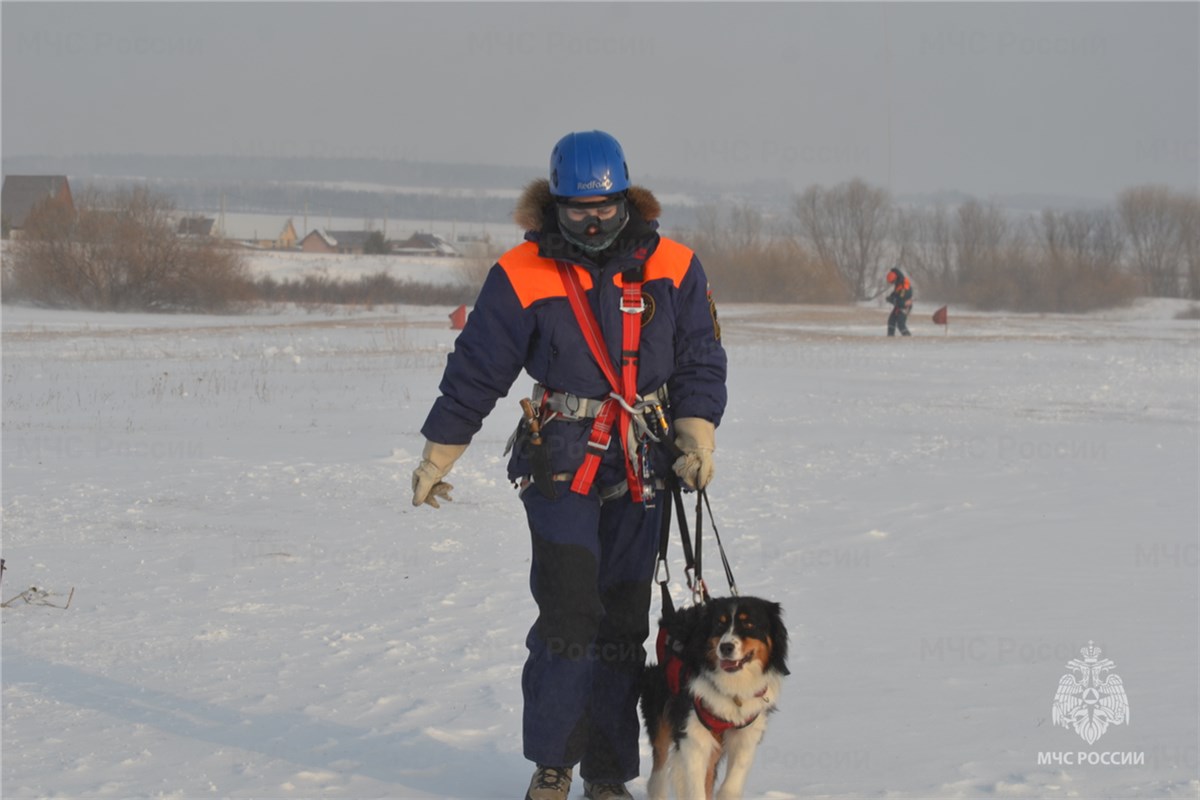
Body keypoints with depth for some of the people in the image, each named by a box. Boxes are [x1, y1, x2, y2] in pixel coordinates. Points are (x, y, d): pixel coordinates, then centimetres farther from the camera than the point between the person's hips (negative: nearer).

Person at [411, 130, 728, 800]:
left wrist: (696, 439, -3)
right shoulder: (522, 276, -4)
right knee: (569, 615, -10)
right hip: (560, 462, -2)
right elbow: (475, 373, 3)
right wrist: (437, 457, 8)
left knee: (624, 623, 6)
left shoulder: (673, 269, 2)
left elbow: (700, 363, 10)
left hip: (642, 469, 3)